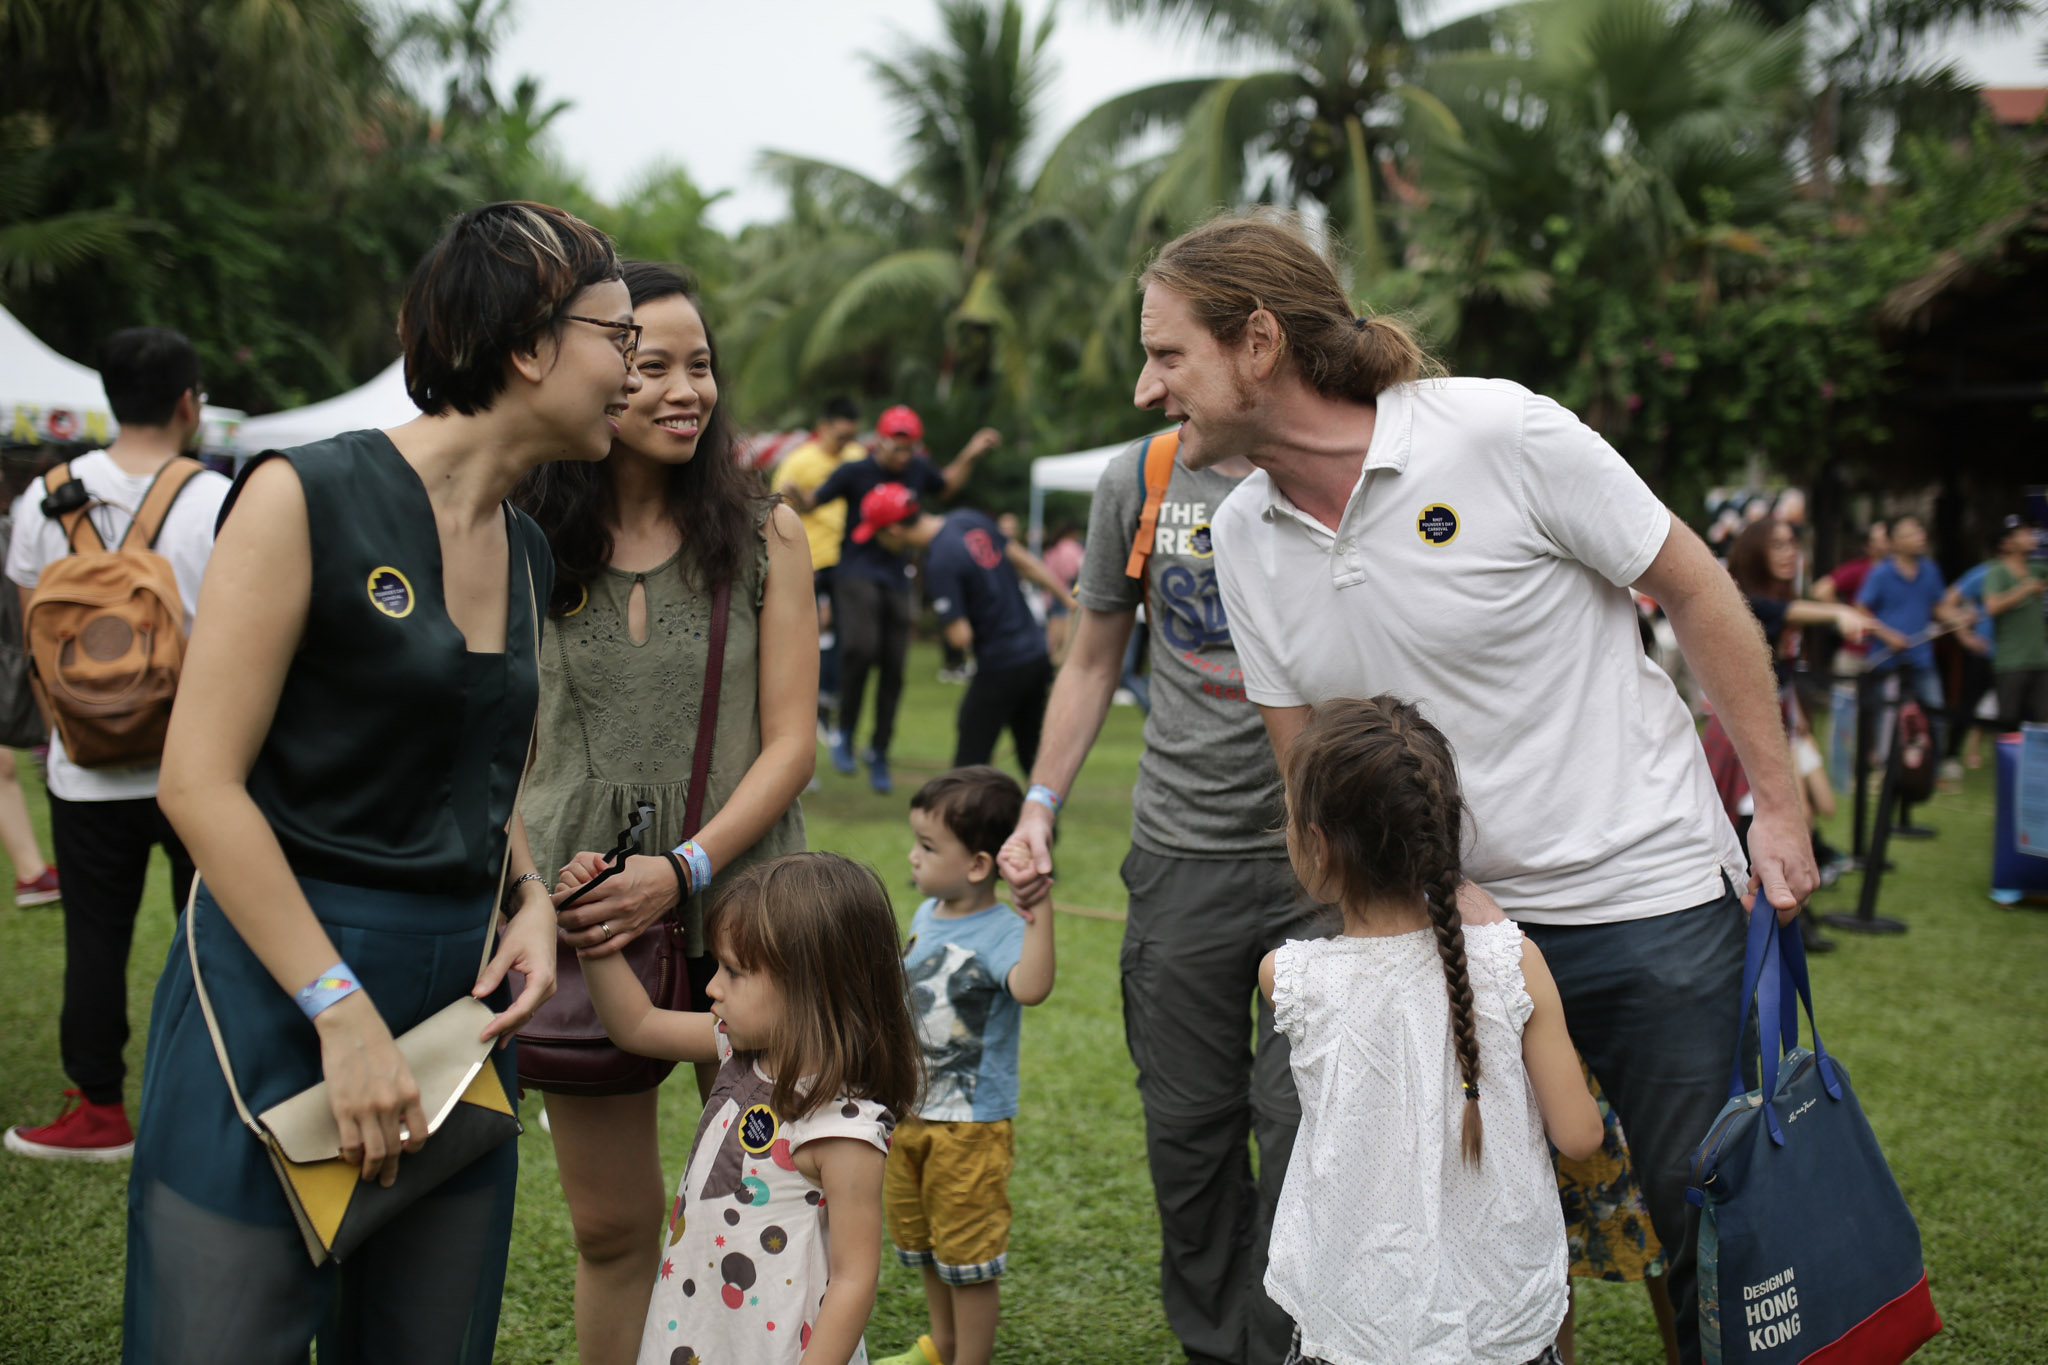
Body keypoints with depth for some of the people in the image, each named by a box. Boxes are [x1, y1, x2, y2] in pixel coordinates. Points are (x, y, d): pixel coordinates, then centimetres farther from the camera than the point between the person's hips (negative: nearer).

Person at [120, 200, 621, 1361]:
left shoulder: (527, 551, 12)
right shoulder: (309, 498, -11)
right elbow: (200, 782, -14)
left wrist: (533, 905, 4)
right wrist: (342, 1015, -18)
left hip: (463, 1002, 7)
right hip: (277, 990, -7)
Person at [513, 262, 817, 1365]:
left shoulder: (764, 534, 0)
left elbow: (790, 743, -3)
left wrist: (682, 868, -15)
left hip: (739, 899, 0)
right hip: (582, 914, 1)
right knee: (611, 1229, 11)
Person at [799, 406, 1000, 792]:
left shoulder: (918, 470, 5)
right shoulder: (854, 472, -7)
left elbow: (946, 486, 27)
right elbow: (813, 502, -6)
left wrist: (970, 455, 16)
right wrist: (795, 497, -28)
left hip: (896, 581, 5)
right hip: (857, 575, -4)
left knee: (893, 668, 3)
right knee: (860, 648, -28)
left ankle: (878, 753, 21)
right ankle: (844, 734, -9)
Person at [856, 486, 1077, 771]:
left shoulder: (939, 563, -21)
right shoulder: (969, 520, 2)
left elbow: (960, 637, -23)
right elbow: (1025, 561, 10)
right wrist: (1070, 600, 17)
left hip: (1000, 668, -8)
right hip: (1037, 655, 8)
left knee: (969, 765, -1)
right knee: (1032, 756, 17)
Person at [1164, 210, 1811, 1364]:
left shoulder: (1496, 431, -16)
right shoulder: (1244, 538, 1)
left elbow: (1697, 589, -6)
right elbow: (1308, 764, 8)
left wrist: (1781, 807, -5)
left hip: (1651, 899, -4)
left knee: (1711, 1226, 6)